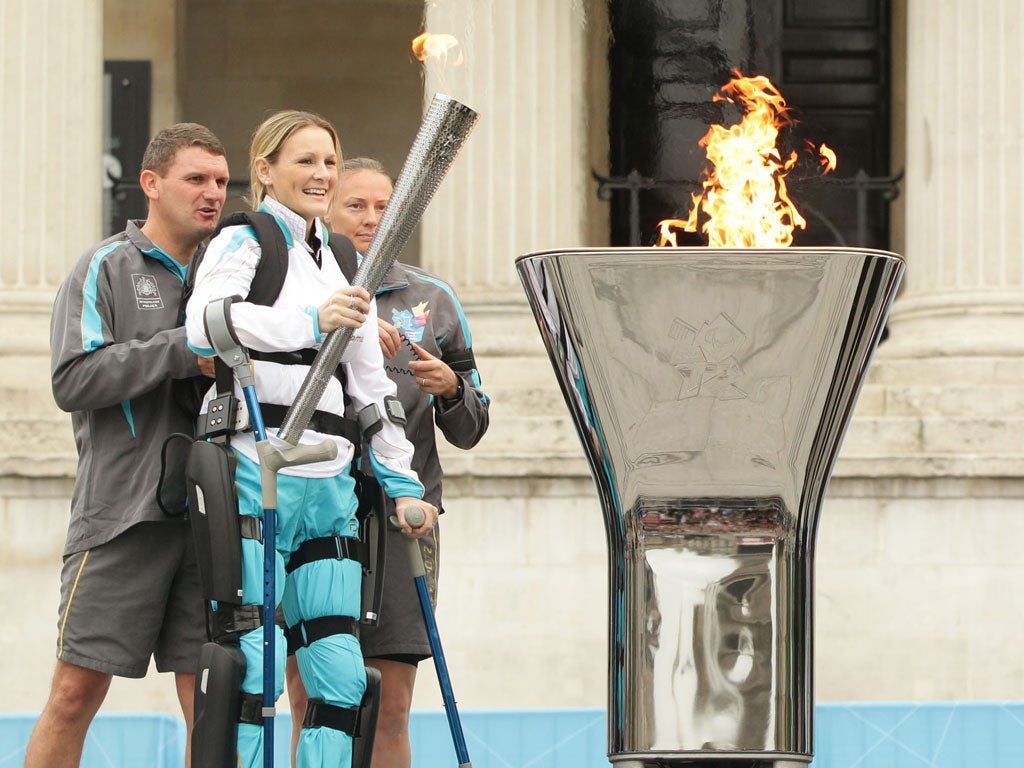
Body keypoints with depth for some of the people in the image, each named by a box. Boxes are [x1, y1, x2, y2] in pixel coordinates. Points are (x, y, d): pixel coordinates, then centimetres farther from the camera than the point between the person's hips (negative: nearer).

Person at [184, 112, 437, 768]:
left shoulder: (346, 268, 21)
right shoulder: (242, 245, 1)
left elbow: (373, 387, 24)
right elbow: (206, 320, -21)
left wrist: (402, 482, 16)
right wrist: (313, 321, -33)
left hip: (328, 487, 6)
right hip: (253, 475, -6)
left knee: (342, 677, -2)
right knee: (256, 669, -12)